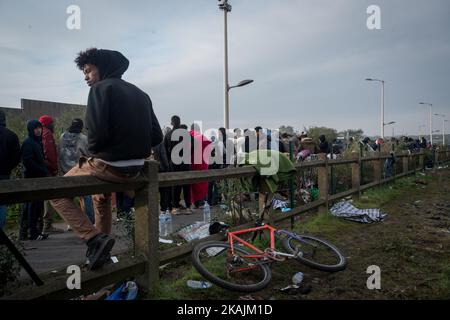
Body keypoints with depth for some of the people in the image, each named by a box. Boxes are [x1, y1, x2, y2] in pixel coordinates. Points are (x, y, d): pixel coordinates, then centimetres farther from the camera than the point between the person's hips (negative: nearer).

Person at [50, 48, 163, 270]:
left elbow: (97, 133, -20)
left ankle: (94, 239, -4)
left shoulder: (101, 88, -7)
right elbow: (156, 136, 11)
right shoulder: (141, 94, 14)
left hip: (108, 166, -8)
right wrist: (133, 153, 15)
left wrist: (92, 152, 0)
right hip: (136, 170, 8)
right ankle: (102, 251, 37)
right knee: (101, 195, 34)